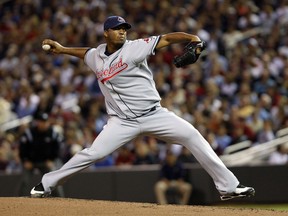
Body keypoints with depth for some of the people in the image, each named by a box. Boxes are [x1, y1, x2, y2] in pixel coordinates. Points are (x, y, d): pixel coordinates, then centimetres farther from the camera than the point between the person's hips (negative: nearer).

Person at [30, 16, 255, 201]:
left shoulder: (134, 48, -9)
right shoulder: (96, 57, 4)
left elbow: (166, 39, -19)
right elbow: (87, 52, 30)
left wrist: (192, 38, -33)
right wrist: (62, 49, 23)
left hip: (154, 115, -2)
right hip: (122, 122, 2)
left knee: (192, 136, -13)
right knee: (92, 153, -8)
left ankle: (228, 186, -9)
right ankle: (47, 184, 9)